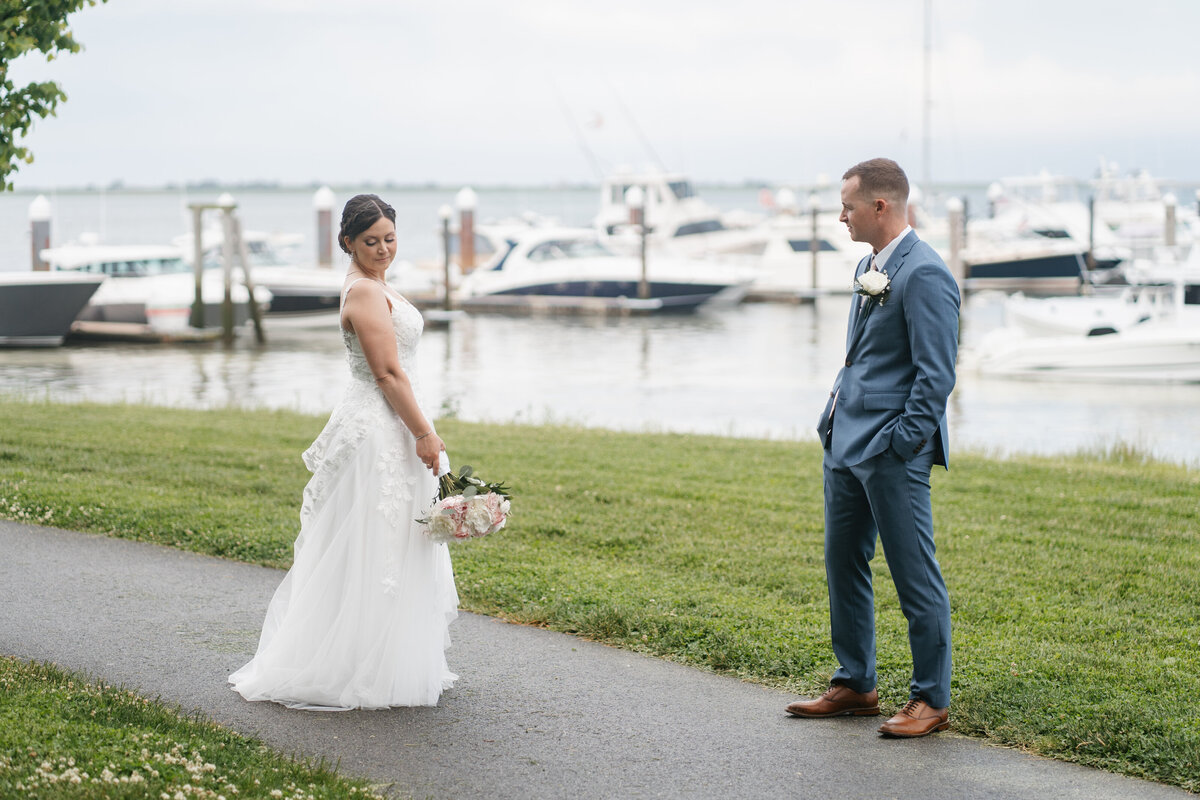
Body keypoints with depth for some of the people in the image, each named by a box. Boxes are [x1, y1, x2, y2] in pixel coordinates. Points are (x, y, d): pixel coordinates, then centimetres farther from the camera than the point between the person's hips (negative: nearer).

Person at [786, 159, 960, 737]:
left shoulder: (925, 275, -15)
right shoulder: (869, 268, 15)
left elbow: (936, 375, -17)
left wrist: (901, 443, -18)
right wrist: (833, 418, 17)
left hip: (892, 451, -10)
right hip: (845, 443, 10)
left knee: (915, 578, -2)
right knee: (843, 564, 15)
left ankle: (930, 701, 6)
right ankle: (854, 685, 26)